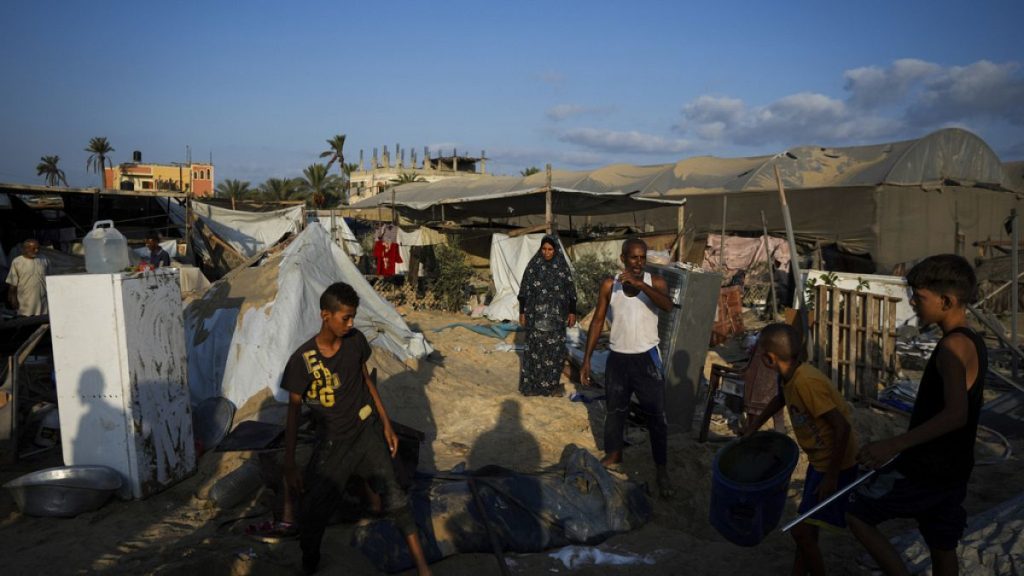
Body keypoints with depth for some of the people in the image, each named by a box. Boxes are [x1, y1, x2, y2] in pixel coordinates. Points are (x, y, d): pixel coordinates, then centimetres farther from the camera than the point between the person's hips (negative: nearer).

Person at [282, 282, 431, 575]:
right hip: (333, 441, -2)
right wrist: (289, 466, -10)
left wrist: (387, 424, 8)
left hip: (367, 431, 2)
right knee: (311, 511, 1)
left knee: (395, 495, -1)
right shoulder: (303, 360, -18)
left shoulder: (356, 341, -8)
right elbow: (293, 412, -11)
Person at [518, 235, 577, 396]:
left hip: (556, 316, 1)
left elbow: (571, 291, 5)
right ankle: (532, 384, 12)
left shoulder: (562, 267, 2)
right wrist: (522, 312, -1)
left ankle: (552, 383, 16)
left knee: (555, 349, 3)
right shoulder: (533, 266, -1)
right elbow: (524, 291, 1)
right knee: (534, 348, 2)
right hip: (536, 315, -1)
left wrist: (572, 312, 1)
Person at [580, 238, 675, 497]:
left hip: (647, 358, -2)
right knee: (615, 410, 17)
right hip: (617, 358, 2)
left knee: (656, 416, 3)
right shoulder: (609, 285, -4)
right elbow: (597, 322, 0)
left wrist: (639, 283, -38)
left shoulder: (655, 282, -7)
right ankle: (613, 454, 40)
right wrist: (586, 359, -3)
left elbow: (668, 306, -28)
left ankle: (662, 470, 16)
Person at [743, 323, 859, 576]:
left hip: (837, 465, -9)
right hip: (819, 461, 9)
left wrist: (832, 476, -24)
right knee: (807, 529, 19)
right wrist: (756, 424, 21)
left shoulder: (807, 383, -29)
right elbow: (782, 398, 22)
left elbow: (842, 428, -29)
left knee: (801, 530, -5)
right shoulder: (792, 377, -2)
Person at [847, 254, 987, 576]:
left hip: (924, 471, -9)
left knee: (857, 514, 6)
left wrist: (893, 446, -40)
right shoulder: (974, 343, 8)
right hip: (952, 472, 9)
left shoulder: (954, 345, -22)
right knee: (943, 549, 19)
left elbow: (956, 414, -35)